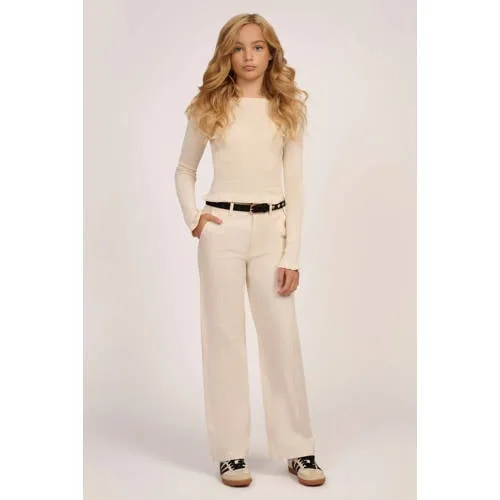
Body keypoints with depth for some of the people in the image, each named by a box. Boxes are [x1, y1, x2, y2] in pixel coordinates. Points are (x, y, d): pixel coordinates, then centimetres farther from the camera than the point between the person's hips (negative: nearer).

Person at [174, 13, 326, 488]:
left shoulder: (288, 109, 5)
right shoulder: (209, 107, 4)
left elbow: (294, 184, 3)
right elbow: (184, 170, 15)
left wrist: (292, 255, -3)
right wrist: (192, 216, -4)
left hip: (272, 229, 1)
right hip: (222, 230, -1)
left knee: (283, 338, 2)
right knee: (225, 337, 3)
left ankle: (297, 448, 15)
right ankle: (230, 450, 12)